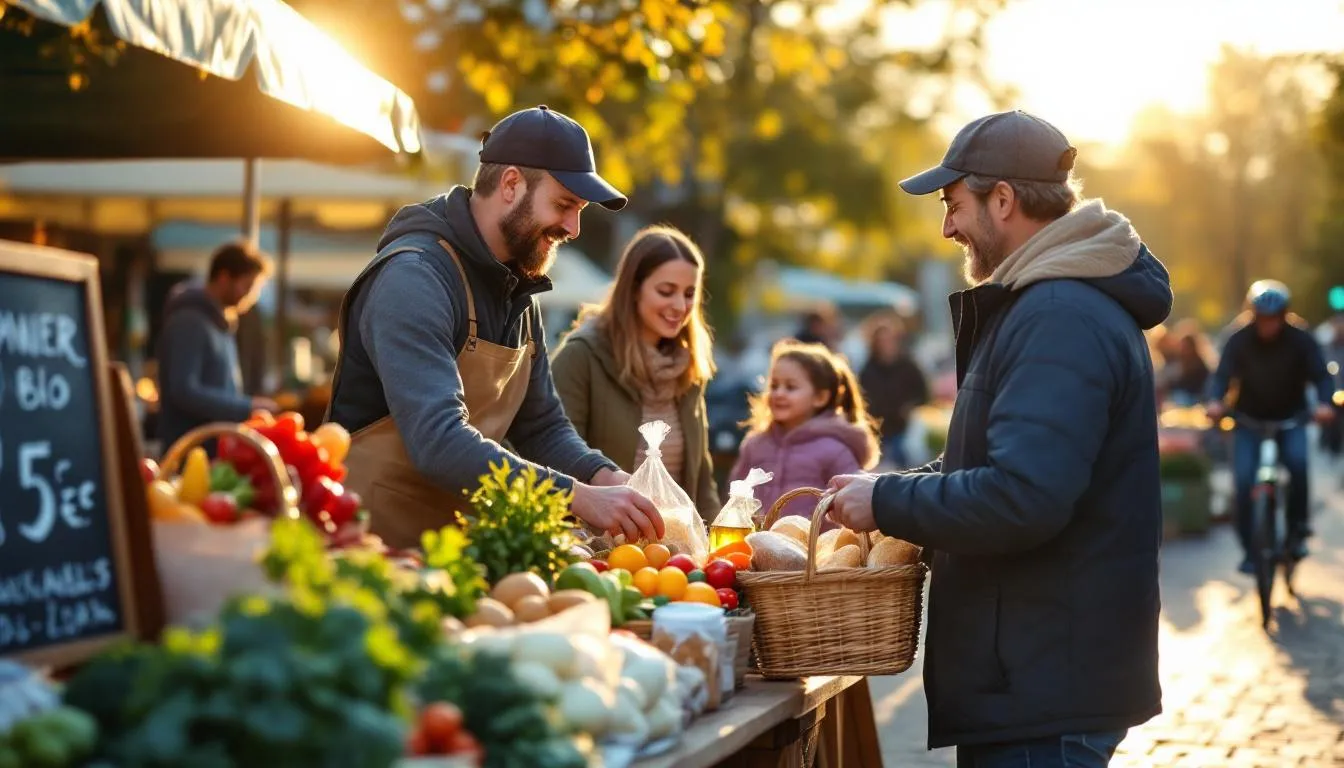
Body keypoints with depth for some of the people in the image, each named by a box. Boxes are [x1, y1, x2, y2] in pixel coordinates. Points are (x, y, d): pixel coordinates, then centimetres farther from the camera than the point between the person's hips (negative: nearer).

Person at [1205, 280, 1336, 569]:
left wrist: (1324, 403, -39)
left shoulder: (1301, 340, -11)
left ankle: (1297, 529, -11)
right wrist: (1216, 401, -42)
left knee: (1297, 460, -29)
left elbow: (1320, 375, -18)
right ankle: (1249, 550, -2)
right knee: (1244, 481, -14)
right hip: (1250, 418, 1)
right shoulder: (1239, 341, -11)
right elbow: (1223, 375, -20)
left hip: (1290, 418, 0)